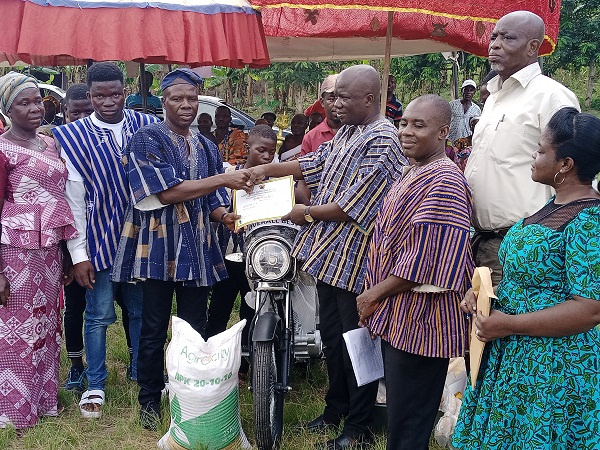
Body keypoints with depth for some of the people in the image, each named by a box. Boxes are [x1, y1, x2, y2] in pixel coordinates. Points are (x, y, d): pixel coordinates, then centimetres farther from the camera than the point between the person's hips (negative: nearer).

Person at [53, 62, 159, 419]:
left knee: (142, 310, 14)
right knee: (99, 315, 6)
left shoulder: (148, 127, -2)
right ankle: (95, 385, 22)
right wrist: (78, 254, -8)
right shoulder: (73, 136, -5)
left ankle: (143, 374, 32)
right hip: (100, 239, -2)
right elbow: (73, 198, -6)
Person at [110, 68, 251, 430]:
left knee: (196, 330, 9)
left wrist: (225, 216, -10)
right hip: (158, 247, -5)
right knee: (154, 329, 4)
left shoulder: (207, 148, 14)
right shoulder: (147, 140, -6)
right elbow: (168, 192, -17)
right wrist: (223, 179, -20)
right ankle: (150, 400, 20)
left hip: (198, 250, 5)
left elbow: (211, 202, 14)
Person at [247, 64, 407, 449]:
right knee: (331, 337, 20)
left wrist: (306, 213, -11)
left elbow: (352, 207, -22)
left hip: (354, 259, -9)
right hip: (329, 253, 9)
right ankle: (335, 411, 36)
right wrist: (268, 169, 11)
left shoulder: (383, 142, -19)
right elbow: (316, 163, 21)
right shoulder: (348, 132, 10)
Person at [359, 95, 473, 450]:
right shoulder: (415, 174, 13)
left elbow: (425, 260, -25)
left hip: (419, 321, -10)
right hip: (397, 315, 10)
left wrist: (375, 294, -14)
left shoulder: (443, 182, -19)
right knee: (398, 413, 21)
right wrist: (376, 297, 12)